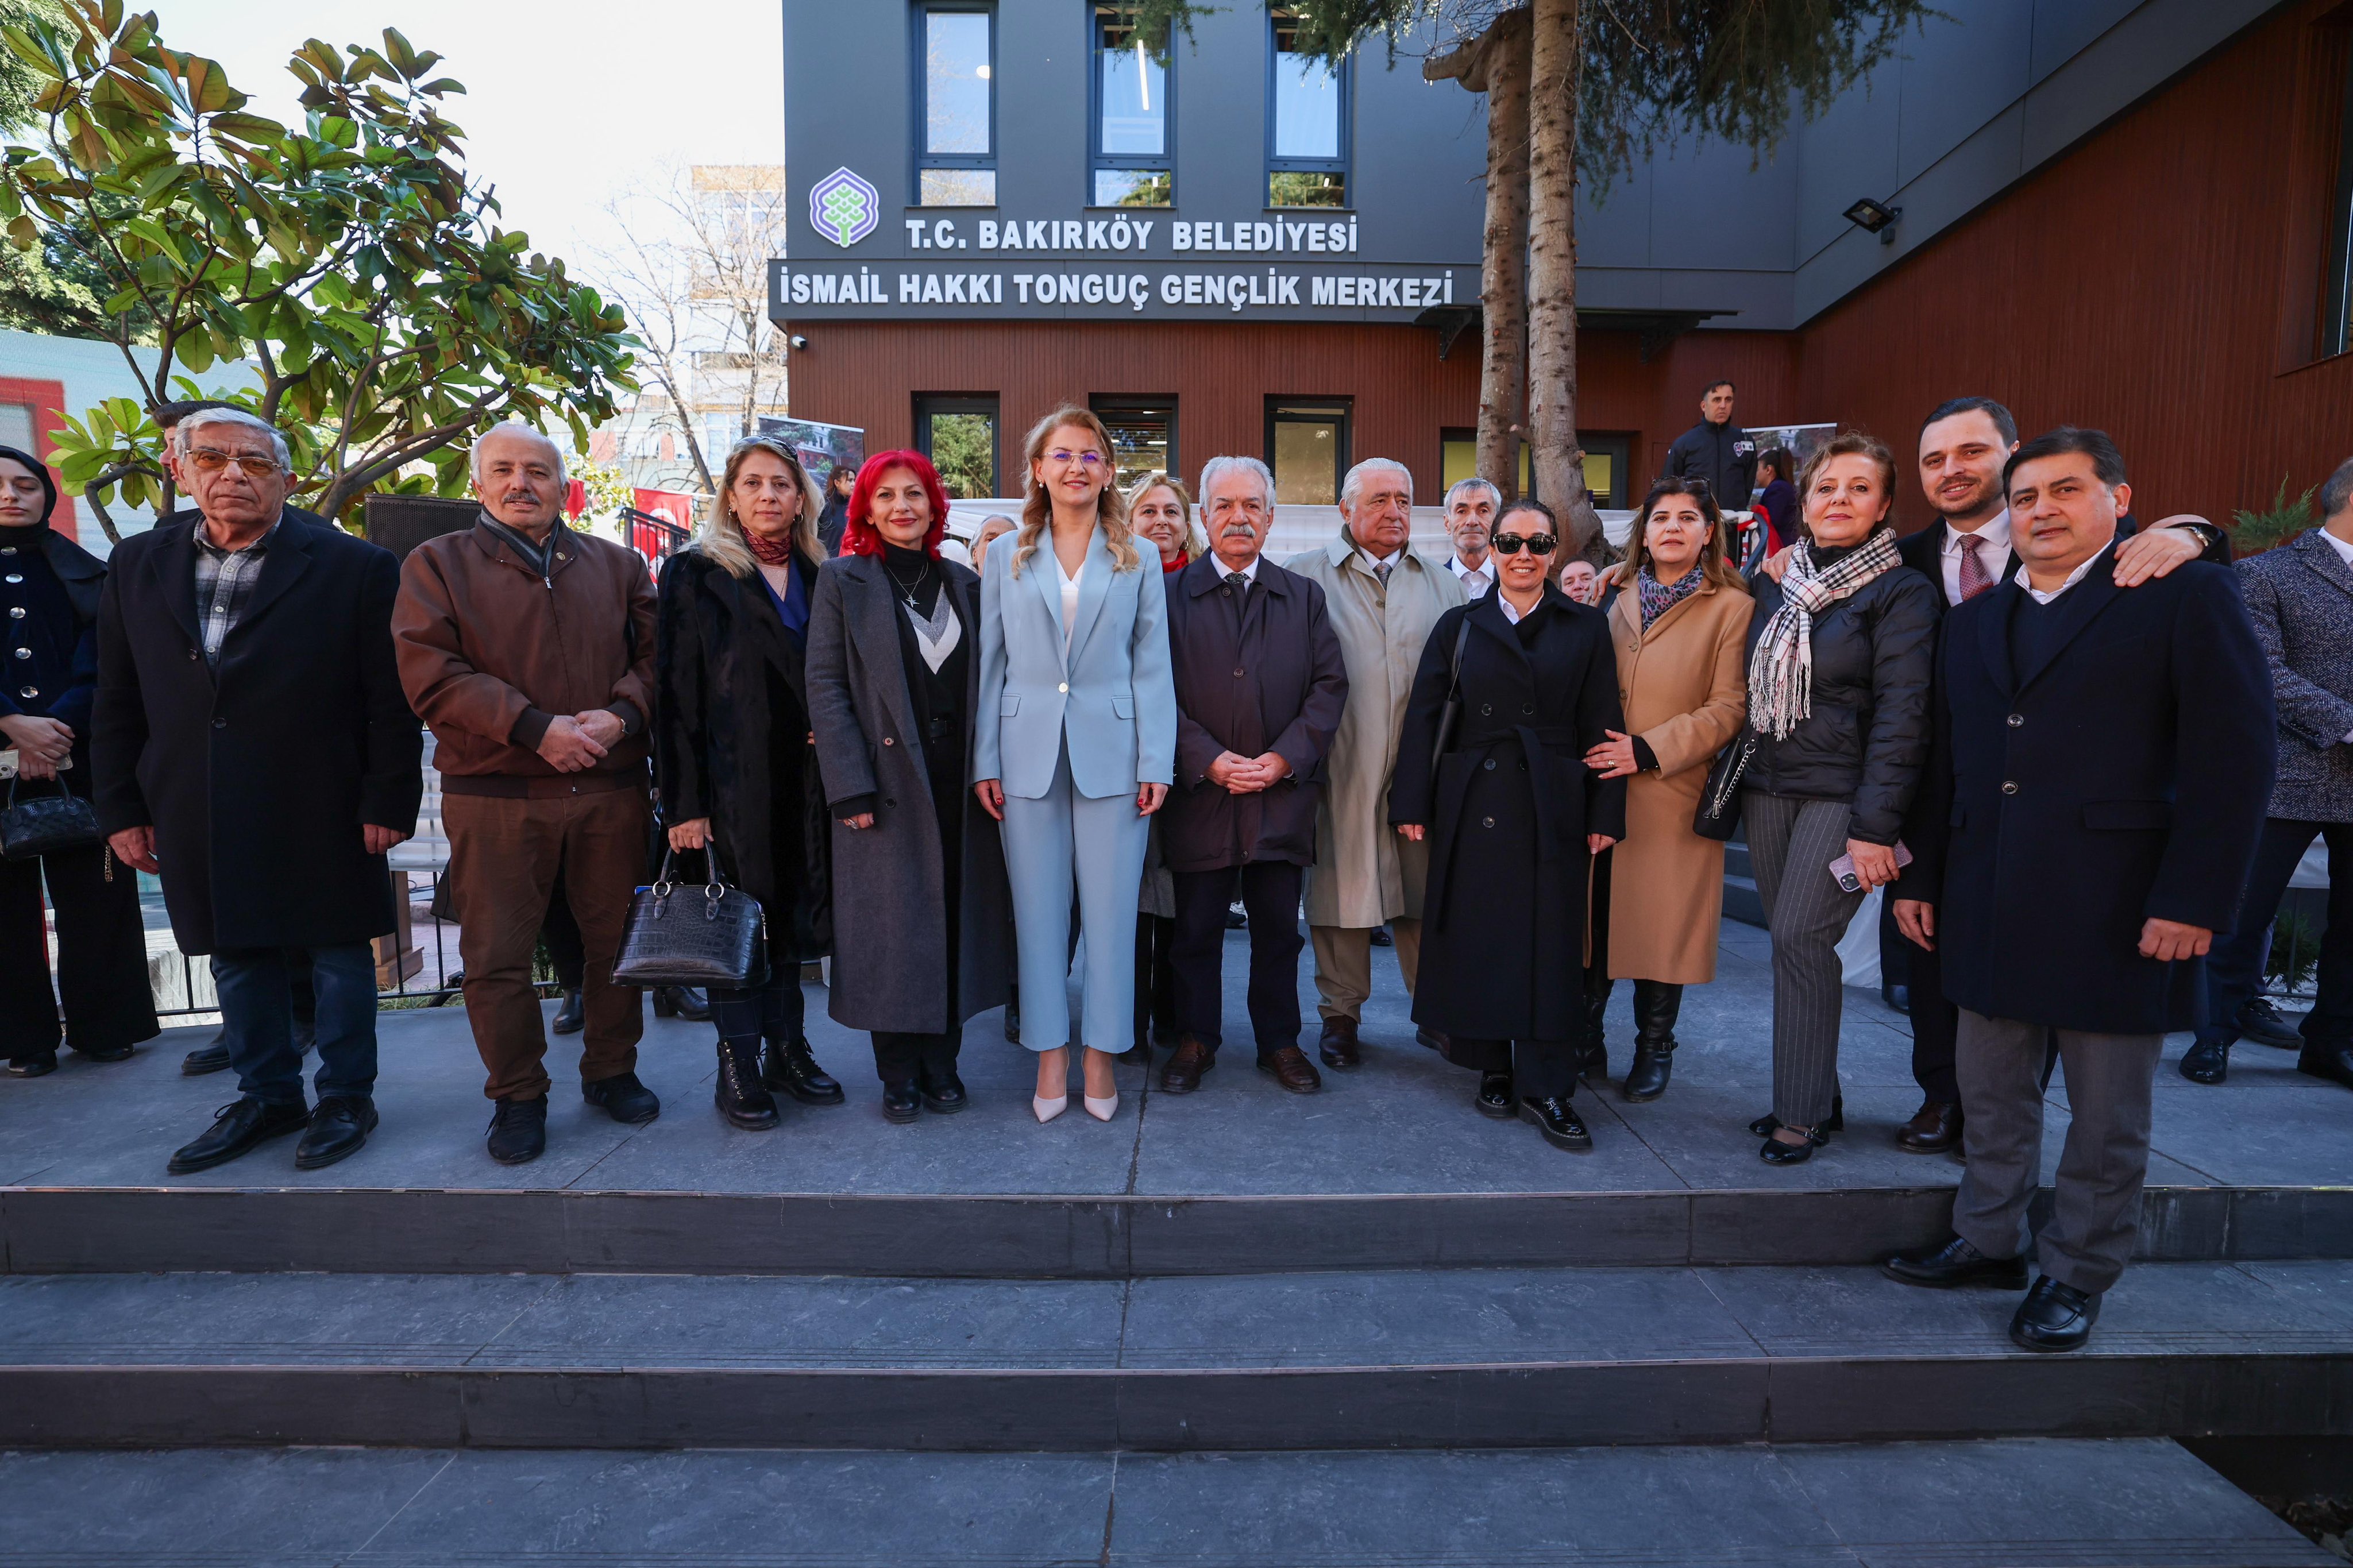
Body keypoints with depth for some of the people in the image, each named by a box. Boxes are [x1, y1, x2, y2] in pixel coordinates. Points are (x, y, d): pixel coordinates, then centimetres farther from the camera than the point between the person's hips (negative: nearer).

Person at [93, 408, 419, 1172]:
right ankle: (267, 1097, 31)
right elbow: (118, 703, 11)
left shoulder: (353, 567, -6)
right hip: (199, 820, 5)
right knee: (238, 958, 15)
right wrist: (121, 808, 7)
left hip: (321, 816, -4)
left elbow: (391, 700, -8)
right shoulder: (137, 565, 8)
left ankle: (347, 1097, 22)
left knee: (339, 953, 7)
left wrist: (388, 801, -12)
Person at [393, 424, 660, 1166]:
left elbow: (654, 652, 6)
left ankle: (611, 1071, 28)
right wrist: (536, 728, -16)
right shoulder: (438, 564, 5)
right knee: (497, 956, 4)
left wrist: (621, 715, -13)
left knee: (616, 939, 10)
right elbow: (431, 674, -6)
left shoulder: (618, 565, 13)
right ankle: (517, 1097, 20)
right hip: (494, 797, -2)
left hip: (612, 790, 2)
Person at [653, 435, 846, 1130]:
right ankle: (737, 1066, 16)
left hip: (804, 781, 4)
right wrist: (683, 801, -13)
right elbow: (676, 691, -7)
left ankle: (786, 1050, 25)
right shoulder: (695, 573, -1)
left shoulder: (820, 578, 11)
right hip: (733, 781, -4)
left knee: (792, 916, 12)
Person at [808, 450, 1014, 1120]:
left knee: (956, 922, 8)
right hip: (887, 784, -3)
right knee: (892, 930, 2)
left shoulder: (965, 584, 12)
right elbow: (825, 688, -4)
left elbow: (985, 685, 10)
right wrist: (851, 787, -13)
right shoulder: (843, 581, 3)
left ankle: (941, 1064, 22)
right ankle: (899, 1075, 17)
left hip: (960, 785, 3)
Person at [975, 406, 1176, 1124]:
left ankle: (1100, 1055, 17)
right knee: (1039, 910, 6)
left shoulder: (1136, 562, 8)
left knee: (1111, 909, 3)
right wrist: (986, 761, 0)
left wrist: (1156, 763, -4)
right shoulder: (1008, 557, 9)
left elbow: (1152, 666, 4)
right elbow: (991, 663, 7)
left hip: (1110, 754, -1)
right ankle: (1050, 1056, 18)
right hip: (1029, 754, 1)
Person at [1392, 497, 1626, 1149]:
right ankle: (1493, 1067, 22)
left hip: (1554, 808, 0)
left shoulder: (1586, 627, 8)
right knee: (1476, 938, 6)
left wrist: (1605, 814, -2)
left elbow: (1601, 726, 4)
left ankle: (1545, 1088, 11)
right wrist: (1412, 804, -3)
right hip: (1472, 806, 1)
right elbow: (1423, 718, 4)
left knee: (1549, 942, 1)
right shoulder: (1459, 626, 8)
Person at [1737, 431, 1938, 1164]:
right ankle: (1816, 1097, 20)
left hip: (1839, 794, -5)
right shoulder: (1775, 583, 11)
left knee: (1801, 937, -10)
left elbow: (1902, 716, -11)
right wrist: (1734, 785, 8)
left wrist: (1876, 826, -17)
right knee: (1791, 940, 7)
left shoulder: (1901, 592, -5)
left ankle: (1803, 1112, 3)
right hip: (1767, 788, 5)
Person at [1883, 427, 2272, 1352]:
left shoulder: (2187, 595, -3)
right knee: (1992, 1097, 15)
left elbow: (2233, 759, -8)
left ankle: (2077, 1275, 25)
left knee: (2105, 1115, 9)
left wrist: (2194, 902, -14)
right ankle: (1989, 1242, 32)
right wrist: (1923, 877, 9)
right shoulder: (1973, 621, 13)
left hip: (2117, 911, -5)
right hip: (1987, 911, 5)